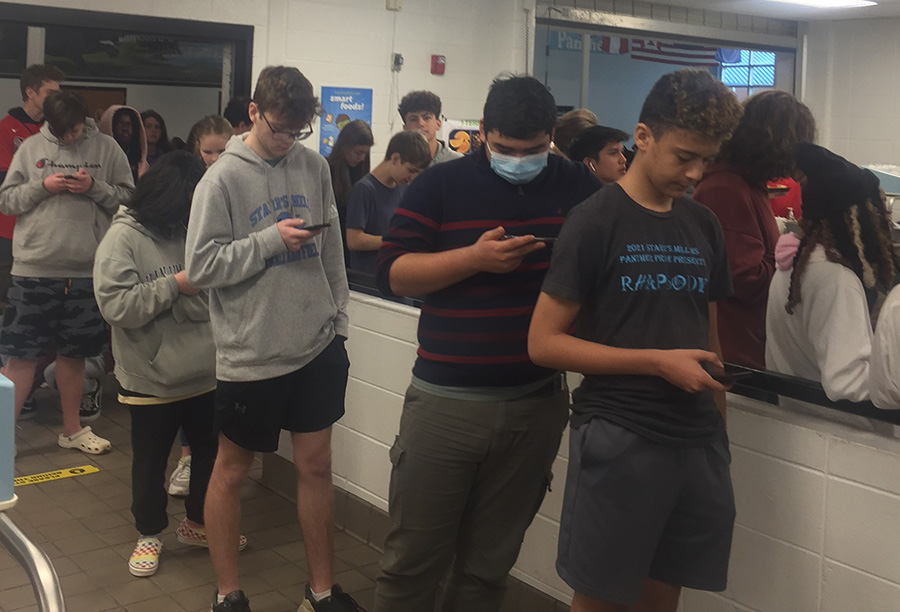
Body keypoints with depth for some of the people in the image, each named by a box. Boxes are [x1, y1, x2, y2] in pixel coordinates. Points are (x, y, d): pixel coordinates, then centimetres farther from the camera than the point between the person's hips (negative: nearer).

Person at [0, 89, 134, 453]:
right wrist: (42, 186, -11)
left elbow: (129, 197, 2)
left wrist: (95, 187, -14)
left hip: (86, 270, 1)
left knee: (73, 354, 14)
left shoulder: (107, 149, 3)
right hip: (33, 269, -1)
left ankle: (72, 430, 28)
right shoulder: (31, 148, 5)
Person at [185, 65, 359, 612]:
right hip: (250, 352, -4)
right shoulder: (223, 179, -9)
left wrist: (339, 319, 11)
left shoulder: (315, 166, 4)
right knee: (231, 470, 11)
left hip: (318, 346, 4)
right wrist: (271, 241, -19)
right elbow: (201, 265, -12)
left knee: (317, 465, 11)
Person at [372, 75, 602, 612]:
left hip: (539, 404, 2)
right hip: (445, 402, -1)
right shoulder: (441, 185, 0)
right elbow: (393, 273, -5)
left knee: (490, 565, 14)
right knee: (413, 560, 6)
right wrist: (475, 256, -17)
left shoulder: (580, 187, 5)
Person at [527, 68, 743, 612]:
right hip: (619, 439, -5)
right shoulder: (595, 223, -7)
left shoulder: (705, 227, 10)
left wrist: (719, 422, 7)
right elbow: (544, 342, -11)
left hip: (698, 441, 5)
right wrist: (657, 362, -17)